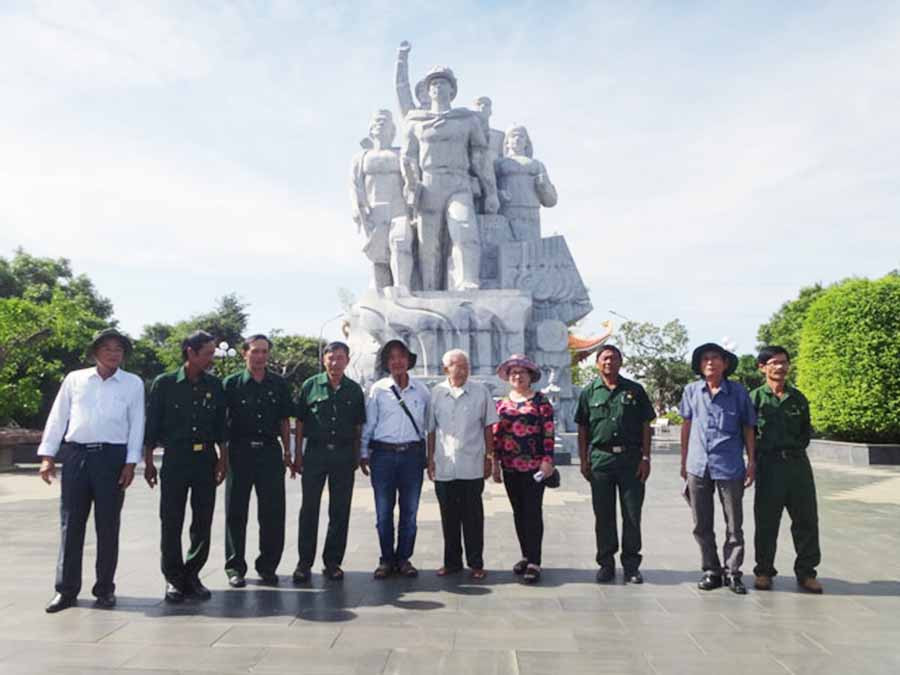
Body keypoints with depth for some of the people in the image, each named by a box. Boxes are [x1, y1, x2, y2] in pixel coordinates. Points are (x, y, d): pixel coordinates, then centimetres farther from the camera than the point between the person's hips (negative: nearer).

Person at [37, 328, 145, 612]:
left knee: (107, 525, 5)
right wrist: (47, 456, 3)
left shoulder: (133, 384, 4)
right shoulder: (74, 379, 8)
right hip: (76, 455, 2)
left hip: (112, 456, -1)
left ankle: (105, 588, 16)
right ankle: (66, 589, 16)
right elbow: (57, 418, 9)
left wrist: (130, 463, -4)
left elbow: (136, 425, 2)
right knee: (70, 524, 5)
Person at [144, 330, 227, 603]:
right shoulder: (164, 383, -2)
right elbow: (152, 425, 1)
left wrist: (223, 458, 7)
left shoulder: (215, 385, 7)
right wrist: (148, 462, -1)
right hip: (175, 458, -3)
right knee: (171, 521, 2)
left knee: (203, 522, 5)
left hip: (206, 459, 3)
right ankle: (174, 578, 15)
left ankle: (192, 575, 19)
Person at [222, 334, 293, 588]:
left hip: (270, 452, 2)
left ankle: (268, 566, 17)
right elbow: (219, 420, 3)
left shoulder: (279, 384, 8)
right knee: (236, 512, 6)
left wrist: (287, 452, 9)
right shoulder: (231, 383, 2)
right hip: (240, 452, -1)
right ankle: (235, 566, 18)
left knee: (273, 512, 4)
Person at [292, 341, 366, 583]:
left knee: (340, 512, 6)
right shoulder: (310, 386, 3)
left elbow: (358, 427, 11)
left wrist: (357, 457, 6)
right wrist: (297, 455, 0)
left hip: (344, 455, 1)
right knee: (309, 509, 3)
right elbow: (299, 423, 4)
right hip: (315, 453, -1)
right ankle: (304, 563, 13)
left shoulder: (354, 390, 7)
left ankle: (332, 562, 17)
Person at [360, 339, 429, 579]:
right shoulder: (378, 390, 3)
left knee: (409, 511, 6)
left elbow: (429, 424, 11)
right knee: (383, 511, 3)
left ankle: (404, 558, 19)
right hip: (383, 454, -1)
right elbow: (368, 424, 6)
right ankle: (386, 559, 17)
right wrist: (364, 454, 3)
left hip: (413, 454, 1)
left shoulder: (421, 390, 6)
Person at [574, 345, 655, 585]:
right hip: (600, 459, 1)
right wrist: (584, 461, 2)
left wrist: (645, 458, -1)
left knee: (632, 515, 4)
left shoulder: (635, 390, 6)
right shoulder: (589, 392, 8)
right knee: (603, 516, 7)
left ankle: (631, 565, 16)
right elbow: (582, 430, 8)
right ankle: (606, 563, 18)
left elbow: (646, 426, 6)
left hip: (631, 459, 0)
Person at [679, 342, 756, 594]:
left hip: (730, 467, -2)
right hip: (698, 467, 2)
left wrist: (752, 461, 1)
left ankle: (732, 572, 20)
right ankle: (711, 570, 24)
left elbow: (748, 428, 5)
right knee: (701, 526, 10)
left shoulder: (738, 391, -1)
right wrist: (684, 461, 13)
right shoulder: (691, 391, 5)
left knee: (734, 525, 6)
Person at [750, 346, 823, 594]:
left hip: (798, 462, 3)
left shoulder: (798, 398, 11)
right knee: (766, 521, 3)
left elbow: (806, 431, 18)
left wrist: (796, 448, 6)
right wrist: (756, 459, -3)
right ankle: (764, 571, 16)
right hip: (769, 464, -3)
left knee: (806, 519, 5)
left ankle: (806, 572, 17)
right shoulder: (755, 397, 0)